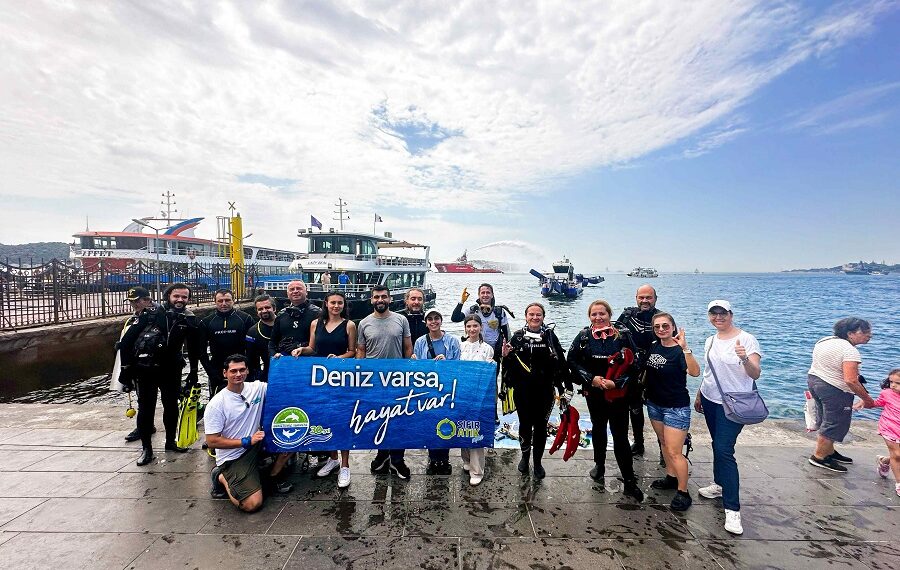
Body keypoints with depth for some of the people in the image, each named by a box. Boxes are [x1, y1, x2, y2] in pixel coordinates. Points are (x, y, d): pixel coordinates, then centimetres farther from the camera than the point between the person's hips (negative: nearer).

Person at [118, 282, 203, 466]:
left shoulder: (189, 320, -4)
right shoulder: (151, 314, -10)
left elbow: (194, 348, 6)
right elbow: (128, 338, -6)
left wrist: (193, 372, 9)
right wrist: (126, 365, -6)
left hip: (171, 369, 2)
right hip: (145, 368, -2)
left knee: (172, 406, 10)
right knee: (146, 408, 4)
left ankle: (171, 441, 28)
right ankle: (146, 448, 16)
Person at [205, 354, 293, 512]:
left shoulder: (257, 388, -5)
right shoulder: (216, 404, -16)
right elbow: (212, 442, -14)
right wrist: (246, 441, -19)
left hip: (256, 446, 5)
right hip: (232, 457, -5)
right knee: (252, 504, -16)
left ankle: (274, 476, 8)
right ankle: (221, 477, 11)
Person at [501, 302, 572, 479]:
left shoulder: (550, 336, -3)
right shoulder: (517, 337, -1)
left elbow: (561, 363, -4)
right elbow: (509, 364, 4)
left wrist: (567, 387, -6)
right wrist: (505, 356, -18)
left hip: (544, 390, 0)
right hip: (522, 390, 1)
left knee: (541, 425, 11)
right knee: (525, 424, 13)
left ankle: (537, 461, 29)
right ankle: (525, 456, 37)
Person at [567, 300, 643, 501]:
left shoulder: (623, 335, -7)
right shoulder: (584, 336, -2)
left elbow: (633, 364, -8)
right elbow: (572, 360, -3)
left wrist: (616, 382, -18)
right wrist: (591, 378, -14)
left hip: (618, 393, -2)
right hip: (594, 392, 3)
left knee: (620, 435, -2)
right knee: (598, 429, 20)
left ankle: (630, 481, 11)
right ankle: (599, 464, 42)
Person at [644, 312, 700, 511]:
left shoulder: (679, 351, -18)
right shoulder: (653, 347, 1)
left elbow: (695, 372, -37)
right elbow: (647, 371, 19)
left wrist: (685, 348, -45)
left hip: (676, 407, -7)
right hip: (654, 404, 7)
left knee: (674, 451, -3)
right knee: (664, 443, 20)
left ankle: (683, 492, 11)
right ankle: (671, 477, 37)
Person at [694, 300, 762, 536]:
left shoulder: (746, 339, -13)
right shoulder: (710, 341, 7)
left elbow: (756, 375, -20)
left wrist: (745, 359, -39)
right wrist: (699, 395, 20)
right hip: (710, 400, 6)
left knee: (724, 450, -11)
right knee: (717, 445, 17)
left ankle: (732, 509, -4)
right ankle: (719, 484, 35)